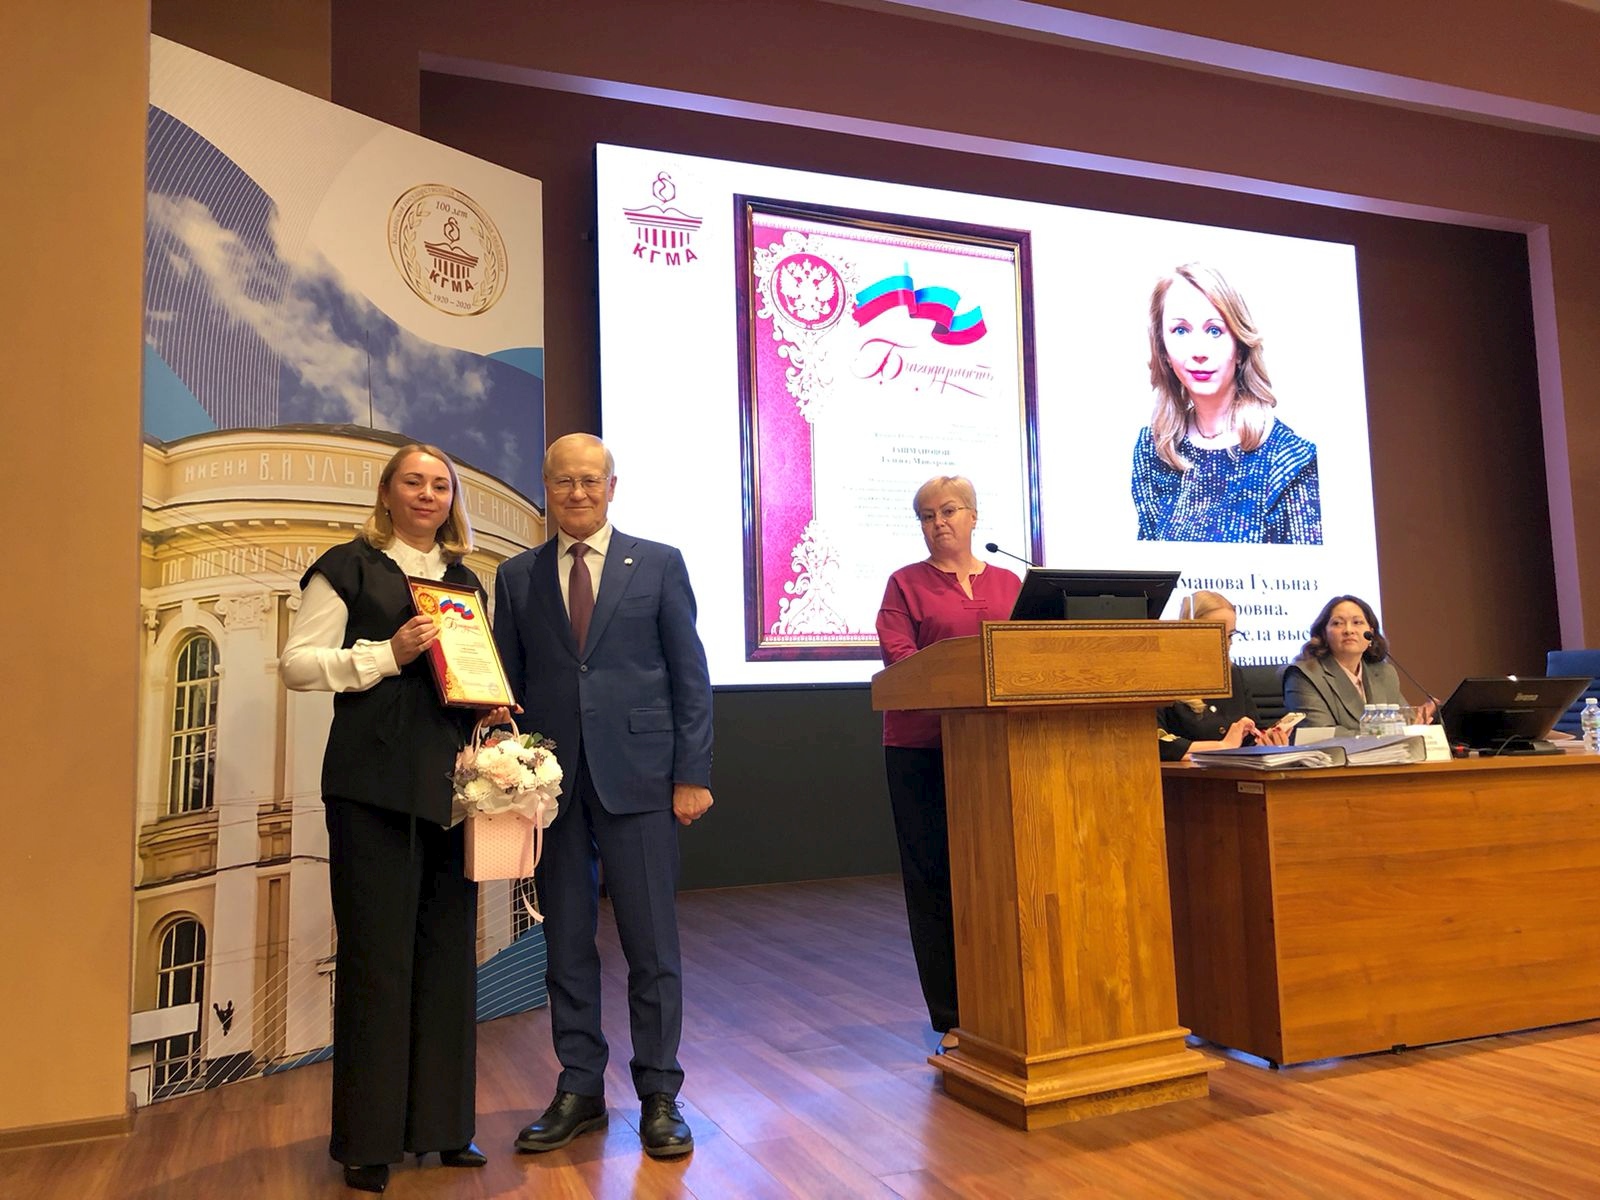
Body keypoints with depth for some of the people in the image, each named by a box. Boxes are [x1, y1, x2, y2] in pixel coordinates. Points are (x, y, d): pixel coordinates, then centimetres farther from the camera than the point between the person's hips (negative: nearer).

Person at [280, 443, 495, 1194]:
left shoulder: (464, 580, 17)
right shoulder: (348, 567, 2)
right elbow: (296, 664, -3)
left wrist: (493, 705, 1)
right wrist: (386, 655, -15)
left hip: (451, 782, 5)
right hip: (374, 784, -5)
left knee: (449, 948, 8)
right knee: (376, 952, -1)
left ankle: (441, 1123, 21)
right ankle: (368, 1139, 13)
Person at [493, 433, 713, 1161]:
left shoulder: (658, 565, 4)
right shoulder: (517, 578, 11)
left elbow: (690, 676, 1)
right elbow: (508, 685, 10)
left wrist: (693, 773, -5)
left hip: (637, 776, -2)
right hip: (551, 780, 2)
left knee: (651, 943, 3)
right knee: (566, 943, 10)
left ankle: (659, 1096, 17)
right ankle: (579, 1088, 25)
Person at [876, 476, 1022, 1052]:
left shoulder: (1009, 583, 15)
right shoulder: (905, 584, 5)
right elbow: (898, 656, -9)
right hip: (922, 747, -2)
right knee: (934, 875, 1)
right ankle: (952, 1017, 11)